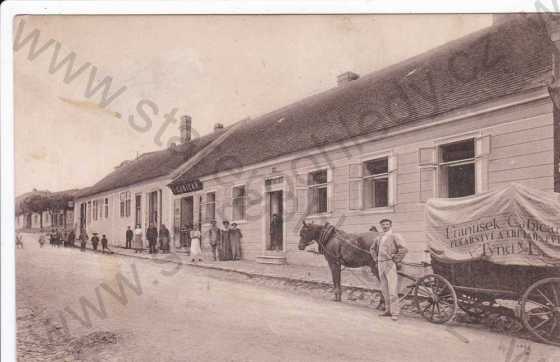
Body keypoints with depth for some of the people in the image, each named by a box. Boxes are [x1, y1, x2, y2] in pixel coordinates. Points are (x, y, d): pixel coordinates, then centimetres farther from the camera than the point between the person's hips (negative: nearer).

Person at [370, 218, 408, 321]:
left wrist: (396, 260, -12)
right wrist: (376, 258, 18)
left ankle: (395, 313, -7)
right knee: (384, 289, 12)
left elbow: (404, 249, -15)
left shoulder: (395, 236, -5)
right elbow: (373, 248, 31)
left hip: (390, 264, -7)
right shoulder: (379, 238, 15)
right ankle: (388, 310, 21)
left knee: (392, 289, -10)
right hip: (380, 264, 7)